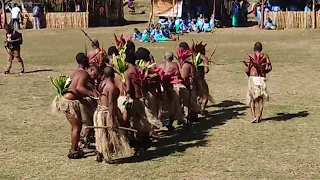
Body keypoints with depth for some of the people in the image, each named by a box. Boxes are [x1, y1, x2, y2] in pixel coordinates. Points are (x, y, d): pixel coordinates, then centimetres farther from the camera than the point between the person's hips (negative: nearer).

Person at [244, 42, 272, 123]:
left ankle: (254, 116, -6)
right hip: (262, 78, 2)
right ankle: (259, 115, 0)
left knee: (251, 98, 8)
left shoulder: (251, 56, 1)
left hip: (253, 78, -2)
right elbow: (269, 68, -1)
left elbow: (247, 70, -2)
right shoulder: (265, 56, 6)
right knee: (260, 98, 14)